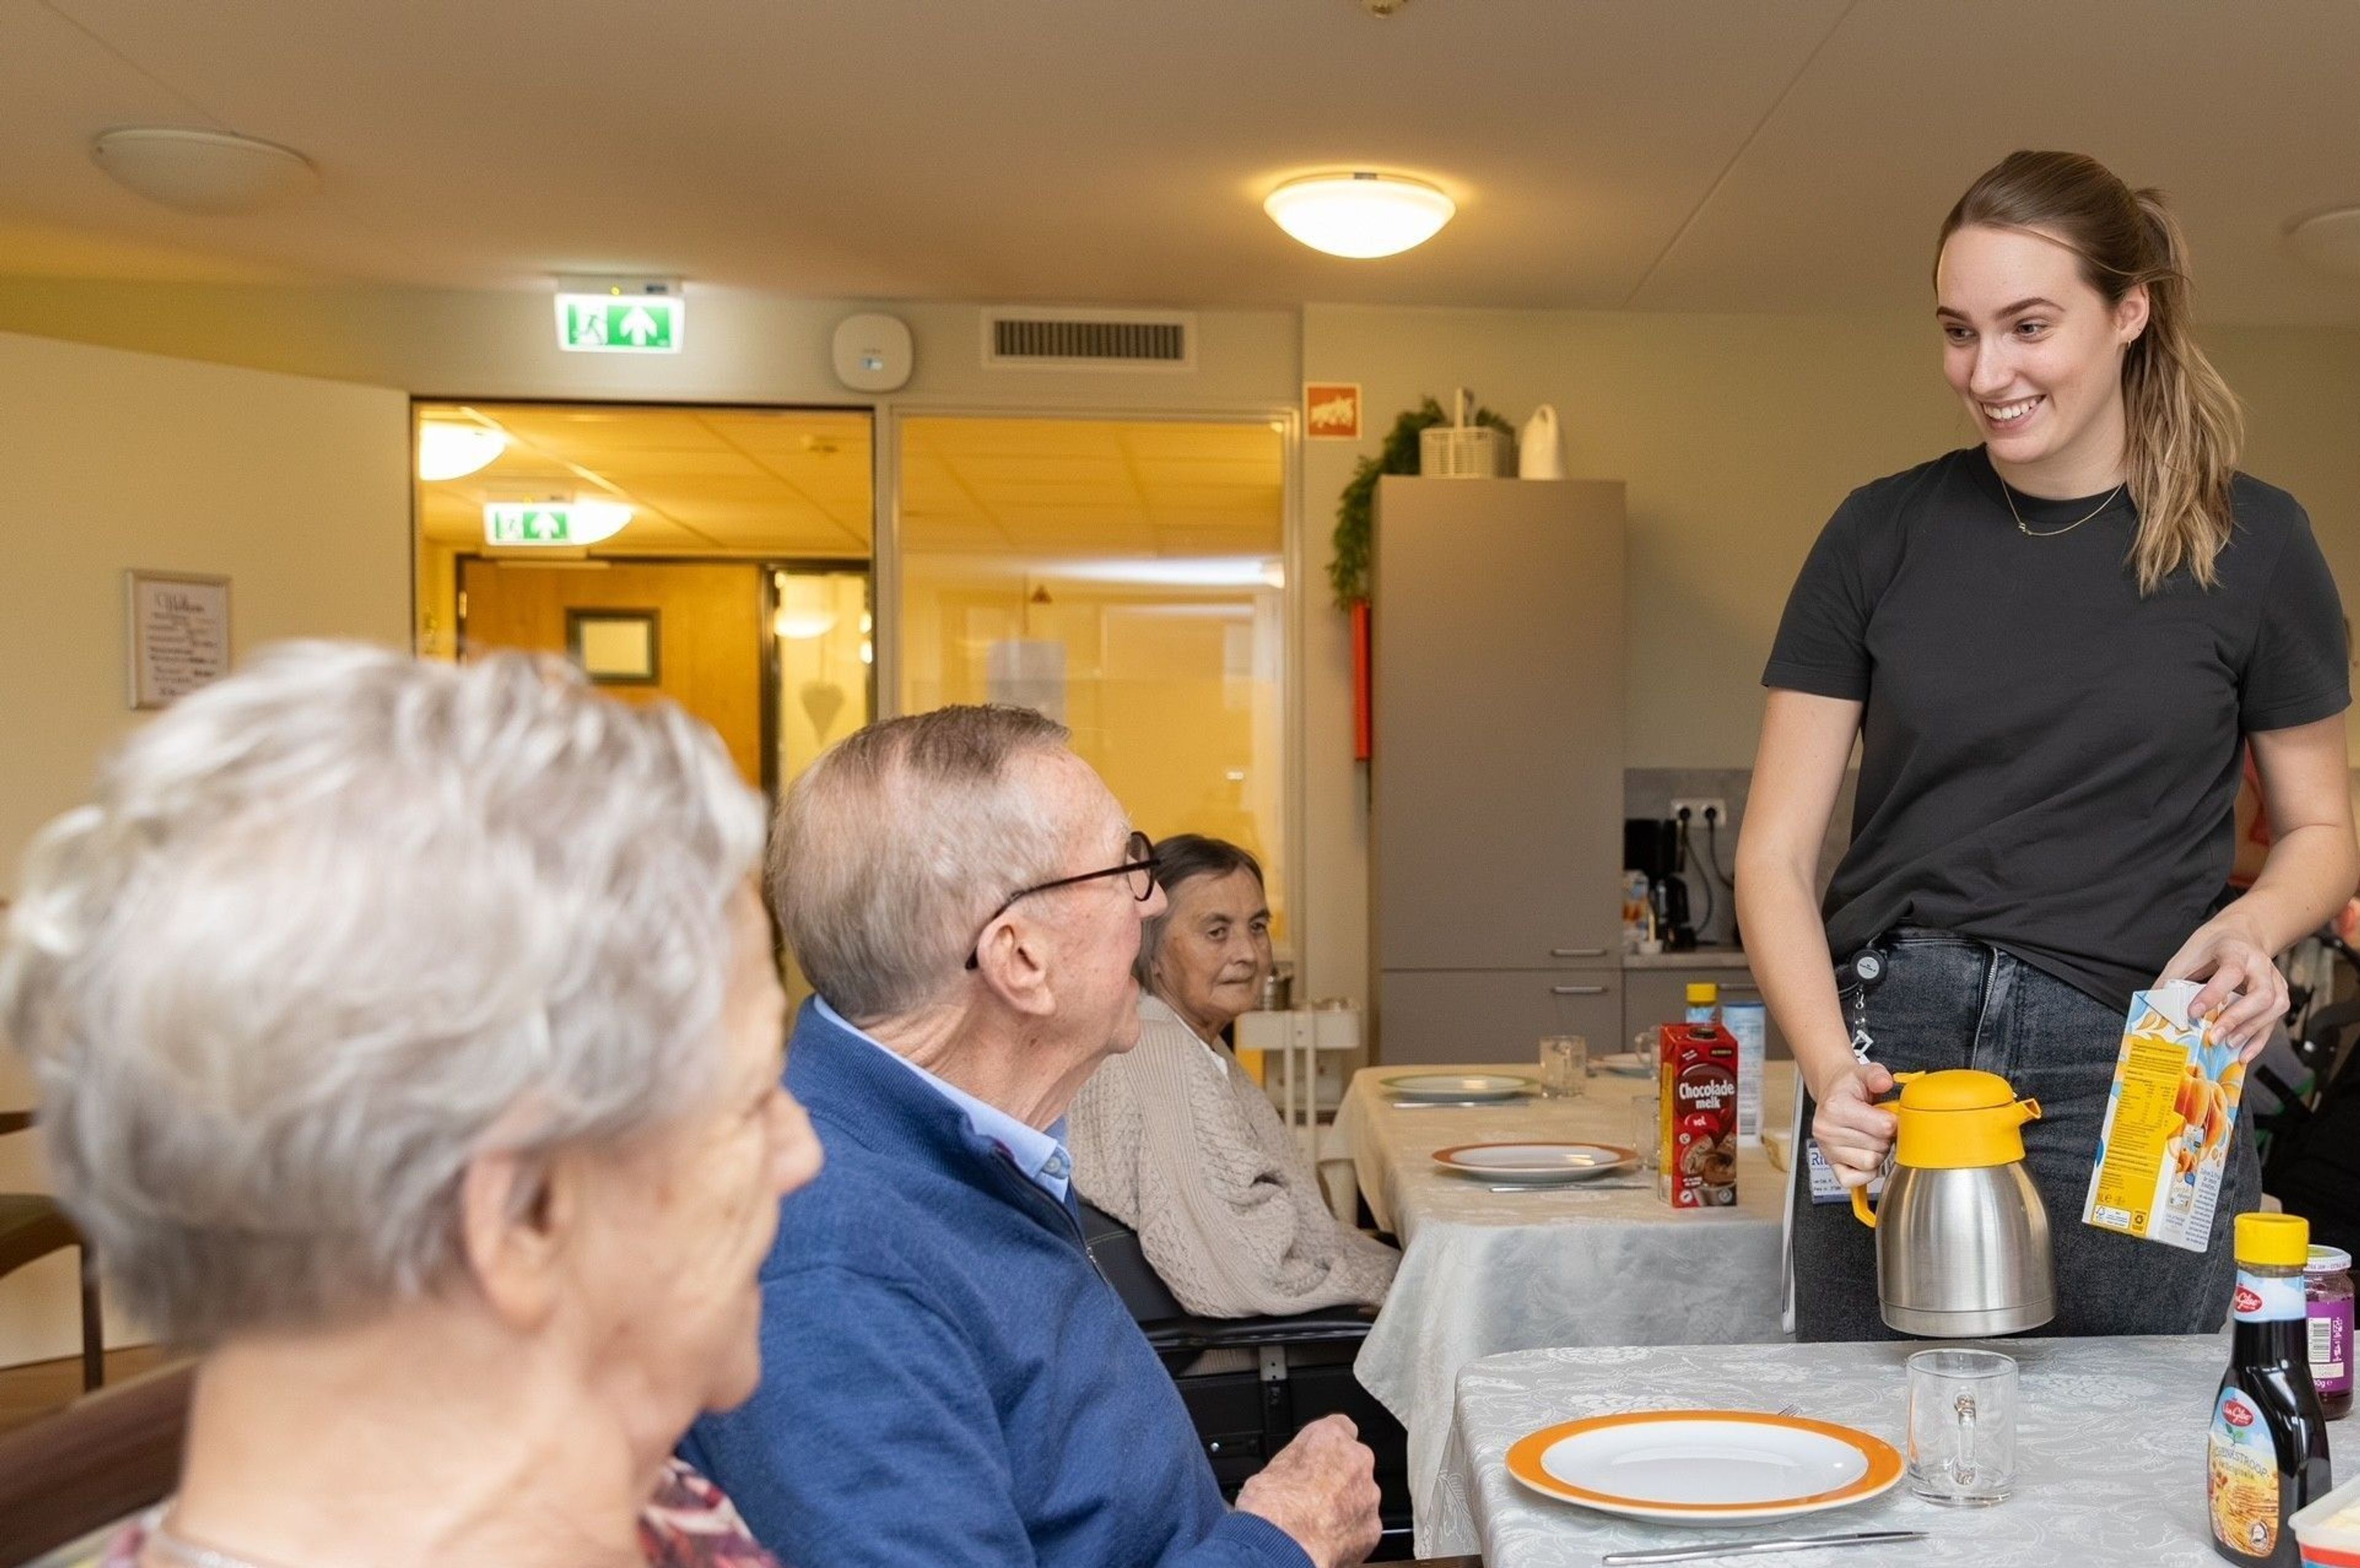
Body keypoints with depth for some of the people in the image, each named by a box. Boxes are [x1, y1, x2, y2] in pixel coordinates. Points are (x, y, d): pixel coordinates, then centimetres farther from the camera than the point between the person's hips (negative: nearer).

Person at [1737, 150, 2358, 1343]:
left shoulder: (2250, 543, 3)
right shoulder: (1883, 533, 4)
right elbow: (1775, 854, 3)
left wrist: (2253, 926, -9)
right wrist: (1829, 1066, -13)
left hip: (2130, 1080, -1)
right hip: (1891, 1068, 1)